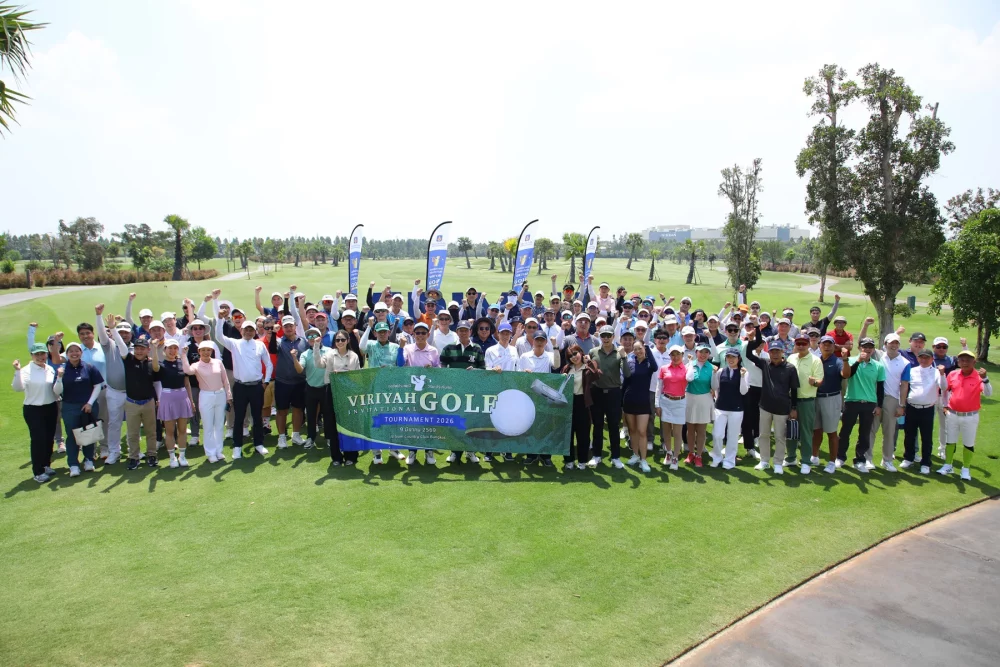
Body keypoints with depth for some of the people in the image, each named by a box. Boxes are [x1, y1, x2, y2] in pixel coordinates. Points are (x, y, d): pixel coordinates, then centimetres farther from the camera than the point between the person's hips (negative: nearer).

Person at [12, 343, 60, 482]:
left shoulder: (51, 369, 5)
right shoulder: (27, 370, -11)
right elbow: (18, 388, -26)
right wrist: (17, 371, -34)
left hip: (50, 408, 5)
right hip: (33, 410, -5)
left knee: (49, 438, 12)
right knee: (38, 439, -7)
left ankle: (46, 465, 27)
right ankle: (38, 472, 1)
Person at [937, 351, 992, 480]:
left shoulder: (979, 377, -13)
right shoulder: (952, 374, -2)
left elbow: (988, 393, -25)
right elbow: (944, 389, 11)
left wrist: (984, 378, -37)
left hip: (971, 417, -3)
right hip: (953, 415, 3)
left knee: (969, 444, 10)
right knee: (950, 441, 14)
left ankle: (966, 469, 23)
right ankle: (948, 466, 28)